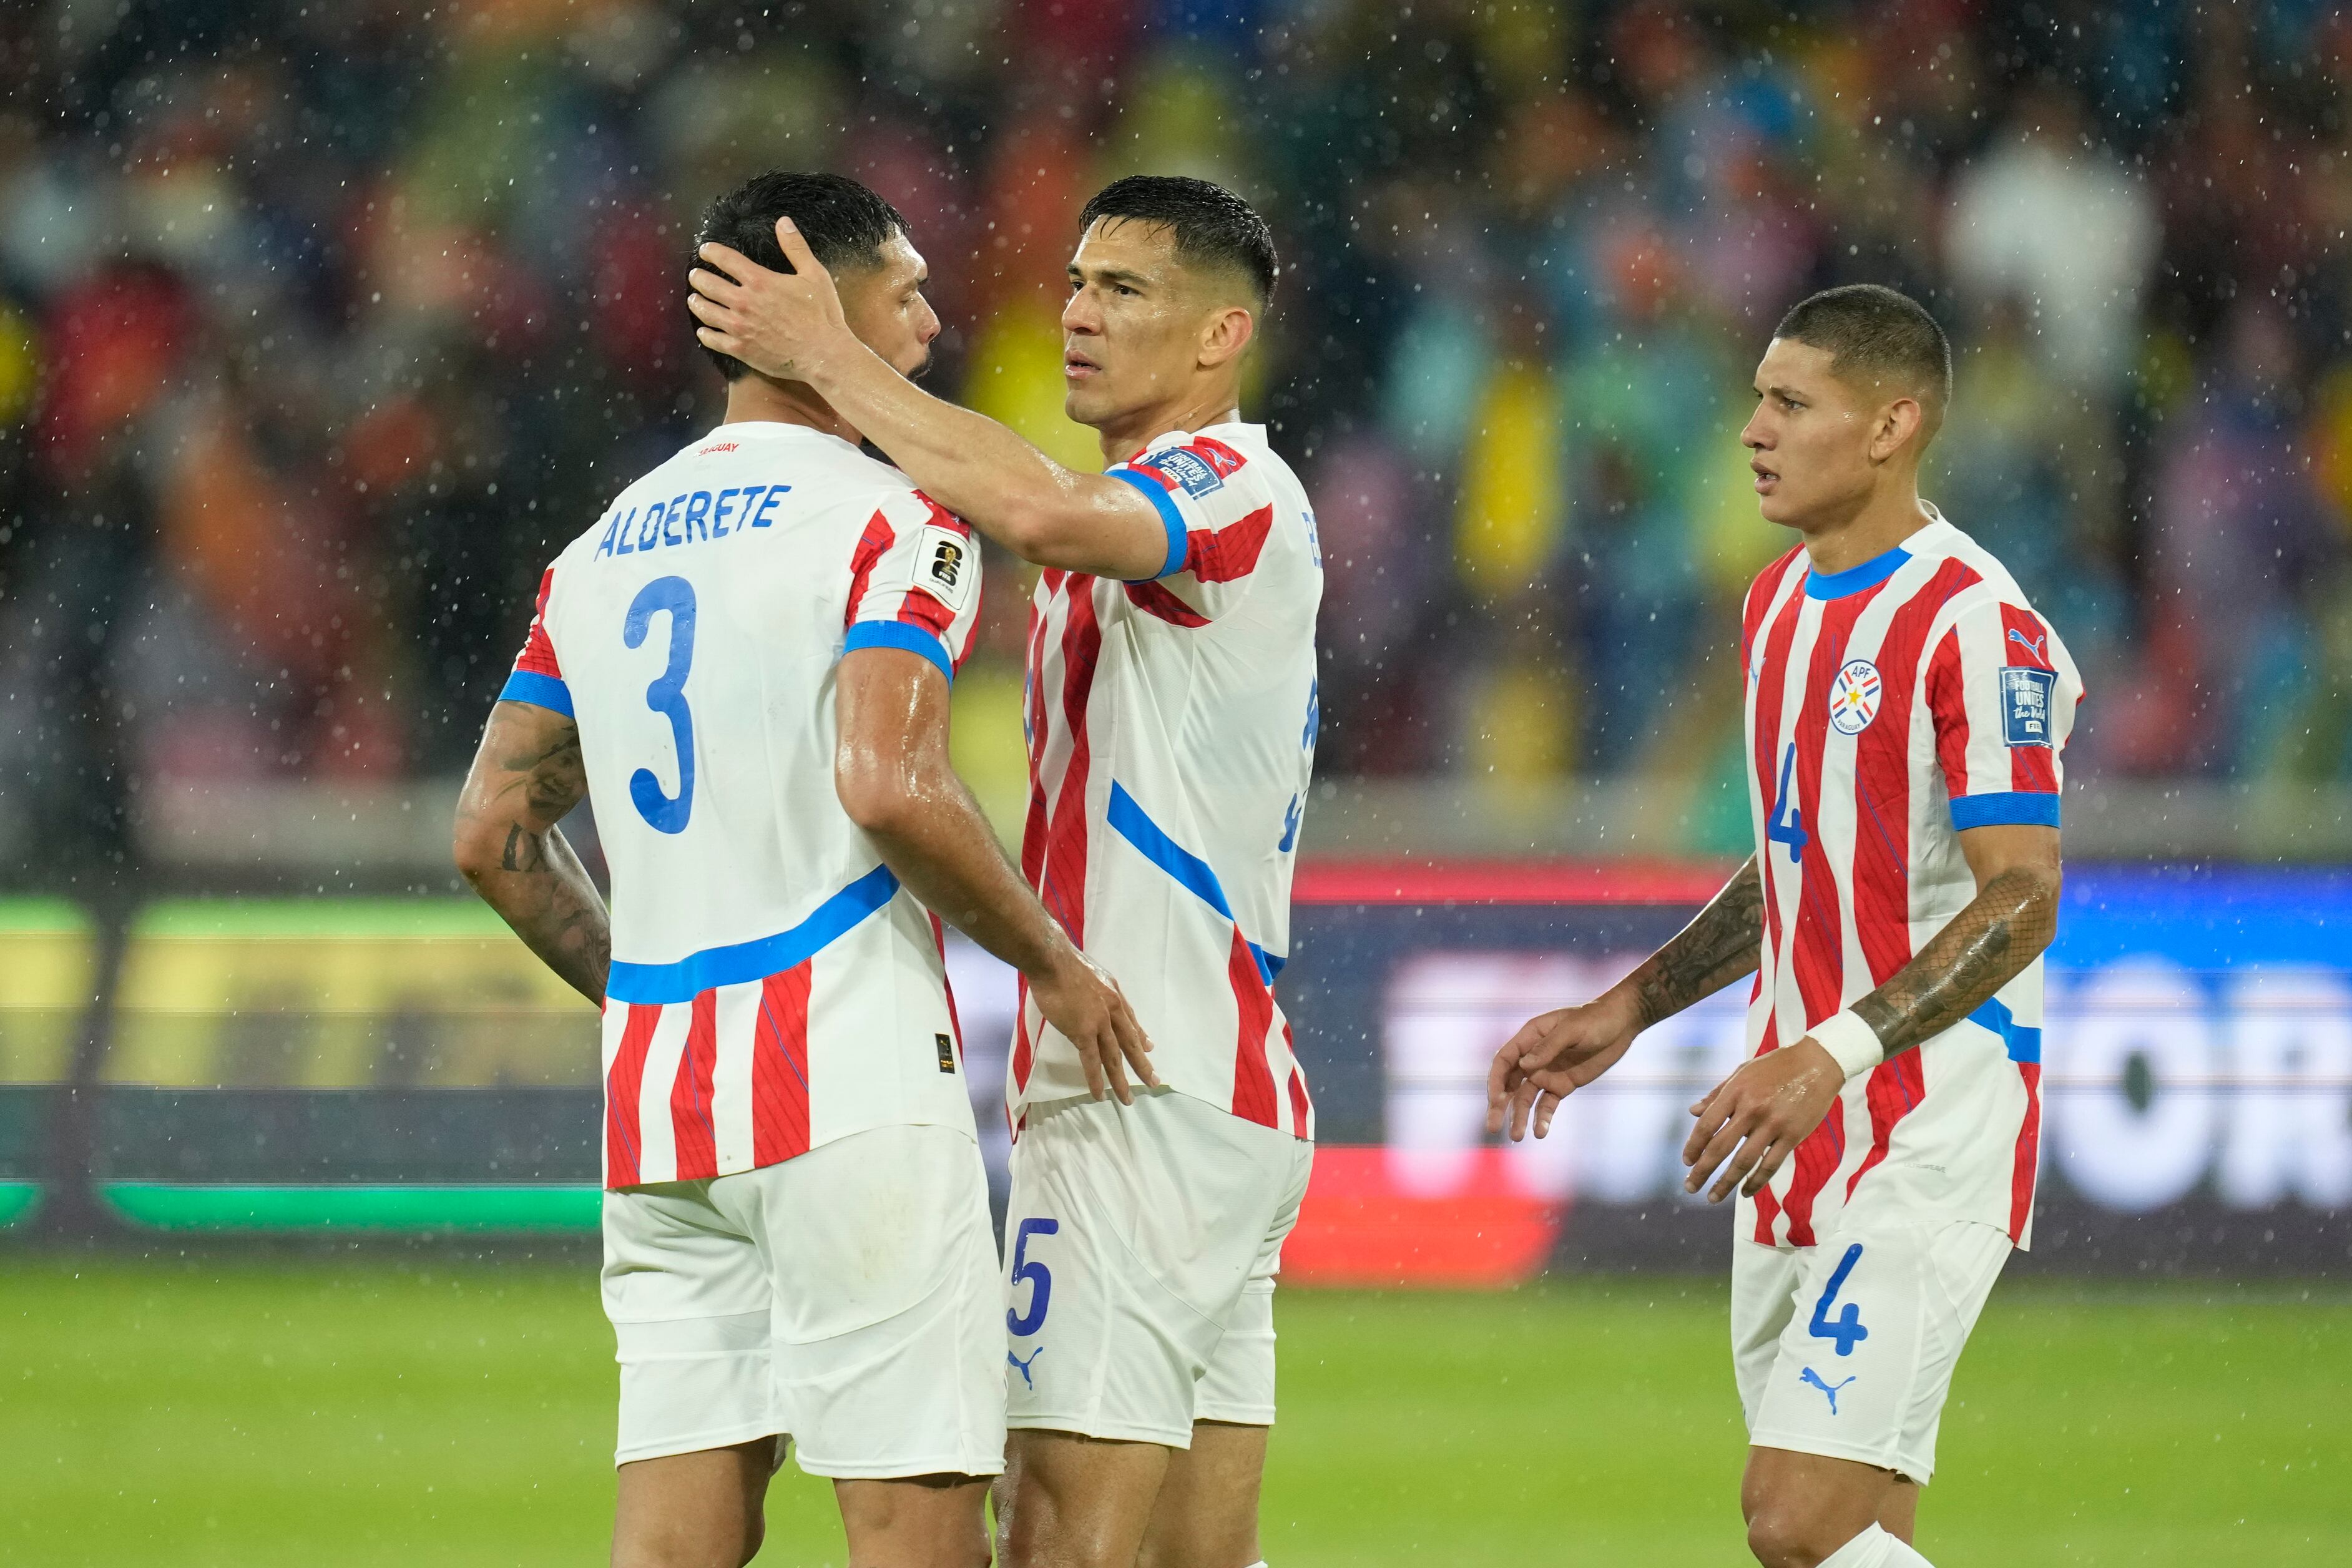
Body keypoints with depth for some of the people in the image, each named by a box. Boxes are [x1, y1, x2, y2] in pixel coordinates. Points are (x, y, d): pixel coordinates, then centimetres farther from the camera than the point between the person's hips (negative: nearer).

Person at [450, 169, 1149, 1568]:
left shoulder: (600, 551, 16)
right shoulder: (893, 524, -5)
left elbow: (495, 834, 17)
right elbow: (891, 786, -19)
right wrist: (1056, 965, -7)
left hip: (653, 1090, 7)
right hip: (849, 1085, -7)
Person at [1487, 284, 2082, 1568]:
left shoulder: (1978, 627, -14)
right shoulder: (1781, 604, 14)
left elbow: (2021, 900, -20)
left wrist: (1833, 1056, -29)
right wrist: (1625, 1010, 20)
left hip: (1925, 1156, -9)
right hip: (1794, 1149, 9)